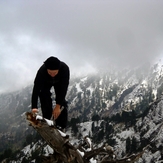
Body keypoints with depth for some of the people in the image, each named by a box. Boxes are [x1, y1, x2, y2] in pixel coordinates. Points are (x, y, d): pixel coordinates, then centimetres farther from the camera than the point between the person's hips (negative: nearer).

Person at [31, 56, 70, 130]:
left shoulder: (65, 69, -44)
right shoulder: (42, 71, -43)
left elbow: (63, 88, -41)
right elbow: (36, 89, -45)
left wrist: (58, 106, -44)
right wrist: (34, 107, -55)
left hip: (59, 82, 0)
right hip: (46, 82, 0)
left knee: (61, 101, -12)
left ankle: (61, 125, -2)